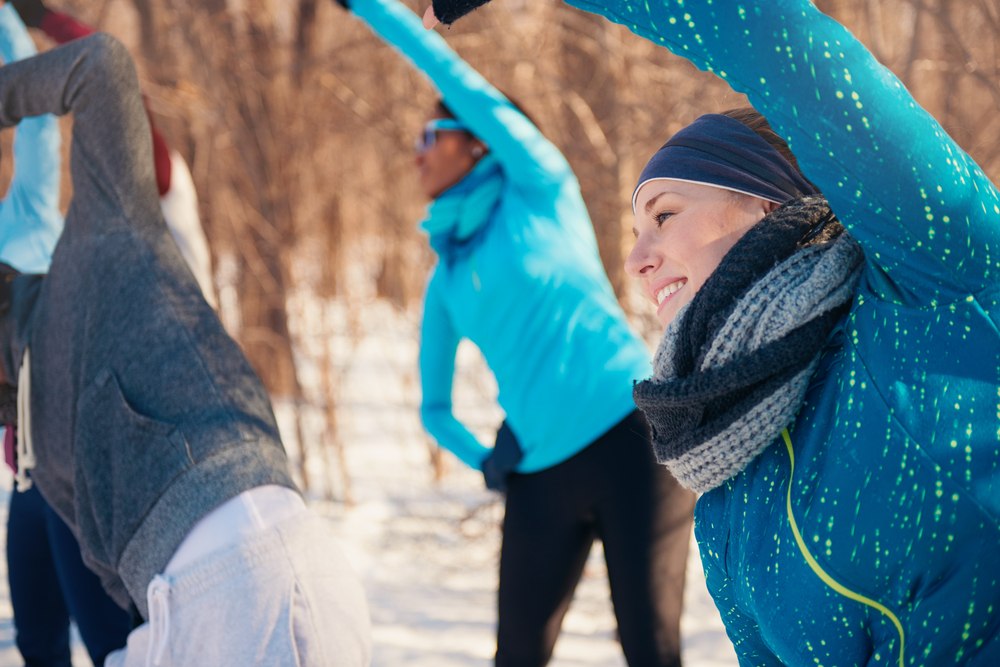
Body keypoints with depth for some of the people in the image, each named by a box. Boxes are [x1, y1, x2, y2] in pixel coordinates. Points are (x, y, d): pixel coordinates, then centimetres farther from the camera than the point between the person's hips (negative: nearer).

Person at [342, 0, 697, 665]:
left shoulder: (541, 188, 5)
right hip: (542, 479, 6)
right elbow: (435, 407, 26)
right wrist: (491, 466, 14)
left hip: (632, 441, -6)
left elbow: (456, 77, -4)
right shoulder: (447, 281, 18)